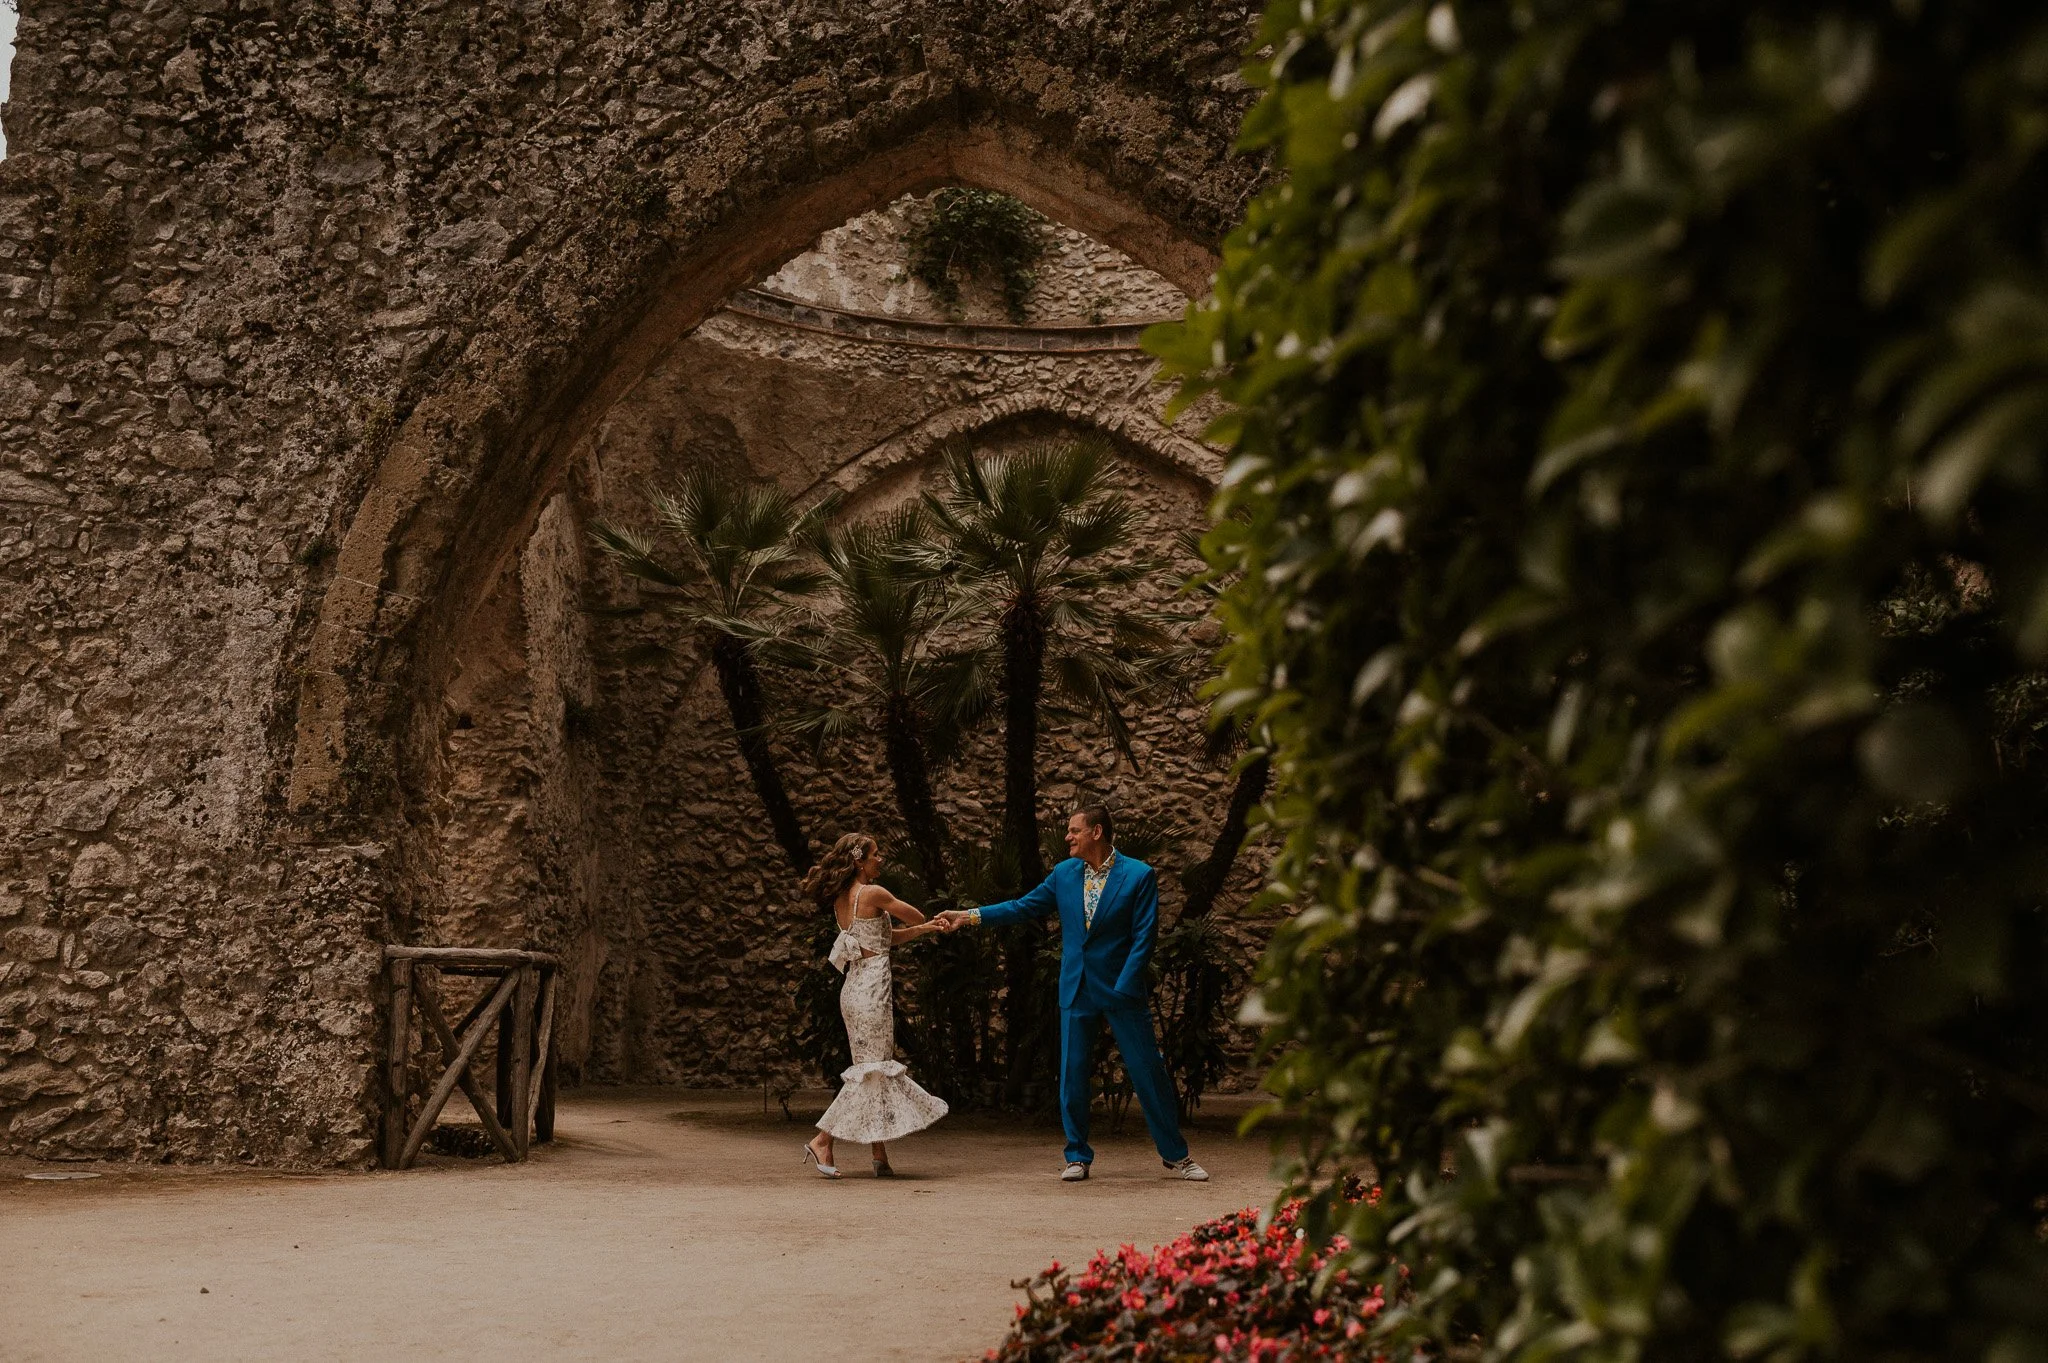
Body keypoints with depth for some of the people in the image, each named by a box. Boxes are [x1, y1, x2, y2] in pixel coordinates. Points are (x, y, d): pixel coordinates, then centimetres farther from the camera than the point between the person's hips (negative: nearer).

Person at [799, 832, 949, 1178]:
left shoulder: (841, 900, 13)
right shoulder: (873, 893, -12)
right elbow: (913, 917, 1)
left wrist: (926, 929, 12)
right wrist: (926, 925, 24)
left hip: (854, 986, 9)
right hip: (872, 985, -9)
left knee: (873, 1069, 11)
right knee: (873, 1068, -3)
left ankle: (880, 1157, 12)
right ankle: (822, 1140, -5)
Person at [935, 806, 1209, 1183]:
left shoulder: (1139, 876, -7)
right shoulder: (1064, 873, 6)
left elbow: (1144, 936, -9)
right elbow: (1024, 906, 11)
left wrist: (1122, 989, -15)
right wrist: (969, 916, 5)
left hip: (1121, 987, -4)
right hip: (1076, 990, 4)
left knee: (1148, 1072, 0)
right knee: (1072, 1074, 4)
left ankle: (1175, 1155, 13)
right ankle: (1077, 1156, 18)